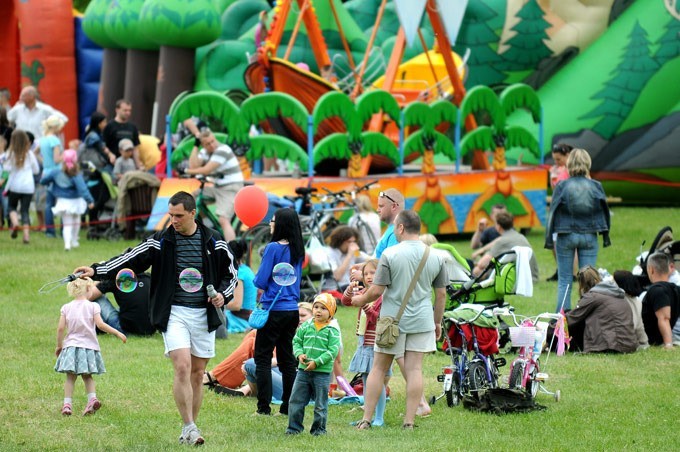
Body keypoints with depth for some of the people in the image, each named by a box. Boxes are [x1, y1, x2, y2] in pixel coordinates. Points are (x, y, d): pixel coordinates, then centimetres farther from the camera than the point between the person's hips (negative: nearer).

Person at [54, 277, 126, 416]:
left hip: (71, 346, 1)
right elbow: (100, 324, -12)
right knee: (87, 376, 12)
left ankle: (67, 403, -5)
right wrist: (117, 333, -4)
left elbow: (61, 328, -1)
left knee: (70, 377, 5)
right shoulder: (92, 306, -3)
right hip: (89, 346, -1)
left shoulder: (66, 308, 3)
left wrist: (59, 345, 11)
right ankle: (92, 398, -9)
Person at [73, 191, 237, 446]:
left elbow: (230, 273, 14)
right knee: (182, 367, -18)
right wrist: (96, 271, -15)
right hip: (174, 313, -2)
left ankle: (189, 431, 16)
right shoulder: (160, 242, 0)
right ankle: (189, 427, -14)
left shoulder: (214, 242, 3)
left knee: (198, 374, 6)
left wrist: (223, 294, -5)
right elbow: (130, 260, -4)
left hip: (204, 315, 2)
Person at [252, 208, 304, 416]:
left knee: (263, 358, 0)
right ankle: (289, 406, 15)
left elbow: (260, 281, -12)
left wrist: (257, 279, 9)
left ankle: (264, 406, -4)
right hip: (292, 310, 7)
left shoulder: (273, 248, -14)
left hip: (274, 310, -7)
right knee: (287, 358, 13)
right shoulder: (297, 250, 7)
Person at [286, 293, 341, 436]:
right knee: (296, 400, 5)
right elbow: (296, 341, 12)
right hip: (303, 370, 4)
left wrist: (316, 362, -18)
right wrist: (299, 354, -9)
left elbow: (333, 350, -13)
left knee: (320, 403, 5)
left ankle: (319, 428, 16)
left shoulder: (332, 330, -6)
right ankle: (294, 427, 14)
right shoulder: (305, 327, 6)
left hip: (322, 372, -4)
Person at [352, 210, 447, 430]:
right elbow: (441, 294, 6)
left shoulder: (390, 254, -10)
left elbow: (376, 290, -10)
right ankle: (409, 421, 1)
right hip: (421, 321, 3)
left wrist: (359, 300, 8)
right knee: (414, 369, 3)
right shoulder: (435, 257, 2)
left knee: (379, 368, 7)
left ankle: (366, 419, 9)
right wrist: (438, 322, 17)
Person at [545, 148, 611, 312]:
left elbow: (553, 212, -4)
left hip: (566, 236, -1)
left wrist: (549, 238, 0)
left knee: (564, 281, 6)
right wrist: (605, 236, 16)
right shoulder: (596, 186, -2)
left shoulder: (561, 186, -7)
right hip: (589, 236, 1)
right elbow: (604, 211, 6)